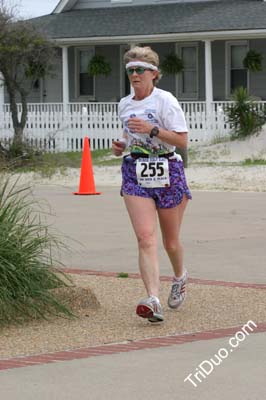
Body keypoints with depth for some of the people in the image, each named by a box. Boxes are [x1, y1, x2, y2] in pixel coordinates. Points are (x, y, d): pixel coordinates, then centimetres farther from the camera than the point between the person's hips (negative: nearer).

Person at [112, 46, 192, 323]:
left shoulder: (165, 101, -8)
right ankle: (153, 301, -26)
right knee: (145, 237, -16)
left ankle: (179, 277, 44)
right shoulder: (124, 105, 10)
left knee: (170, 241, 10)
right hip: (135, 174, 3)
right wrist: (121, 144, 6)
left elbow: (182, 141, -13)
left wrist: (153, 129, -23)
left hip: (167, 173, -3)